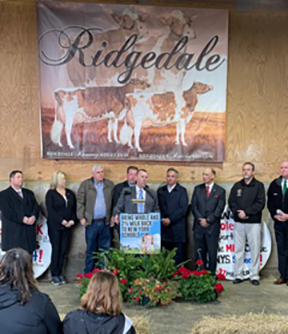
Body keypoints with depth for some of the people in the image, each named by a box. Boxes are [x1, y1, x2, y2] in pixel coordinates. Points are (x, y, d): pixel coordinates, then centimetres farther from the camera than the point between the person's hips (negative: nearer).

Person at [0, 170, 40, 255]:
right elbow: (7, 211, -9)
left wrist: (33, 217, -11)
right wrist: (23, 218, -17)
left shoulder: (29, 193, 22)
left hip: (29, 231, 5)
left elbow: (36, 207, 11)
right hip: (13, 231, -4)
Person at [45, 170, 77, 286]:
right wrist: (62, 221, -15)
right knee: (56, 250, -3)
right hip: (55, 226, -4)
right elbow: (50, 210, -9)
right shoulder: (51, 193, 0)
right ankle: (54, 276, 3)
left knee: (64, 250, 3)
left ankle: (59, 274, 12)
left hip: (67, 226, 4)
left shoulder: (70, 193, 14)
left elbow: (74, 208, 11)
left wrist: (72, 220, -5)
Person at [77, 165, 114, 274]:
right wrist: (81, 217, -6)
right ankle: (88, 273, 14)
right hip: (91, 222, -2)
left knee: (105, 249, 5)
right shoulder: (85, 184, 4)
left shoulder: (110, 185, 10)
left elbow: (114, 202, 9)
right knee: (91, 249, 6)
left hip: (105, 222, 2)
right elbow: (80, 202, 1)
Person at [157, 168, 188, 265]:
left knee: (179, 256, -2)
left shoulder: (182, 191, 5)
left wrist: (170, 220, -10)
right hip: (164, 228, 3)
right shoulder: (160, 191, 16)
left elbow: (183, 209, -4)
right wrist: (162, 219, -4)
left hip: (177, 228, -3)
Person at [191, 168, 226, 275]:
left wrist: (208, 220, -10)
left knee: (212, 252, 0)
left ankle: (211, 274, 8)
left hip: (212, 227, -2)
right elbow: (193, 206, 5)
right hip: (199, 226, 2)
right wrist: (200, 219, -7)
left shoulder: (220, 191, 3)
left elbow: (220, 209, -3)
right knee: (199, 252, 5)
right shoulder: (198, 189, 11)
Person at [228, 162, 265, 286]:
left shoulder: (259, 186, 2)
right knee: (239, 249, 6)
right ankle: (238, 275, 13)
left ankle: (254, 276, 8)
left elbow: (260, 203, -7)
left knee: (255, 250, 0)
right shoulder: (237, 186, 11)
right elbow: (231, 202, 6)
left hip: (254, 222, -3)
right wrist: (238, 212, -11)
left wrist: (246, 212, -15)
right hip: (239, 222, 3)